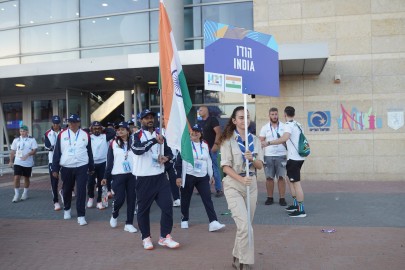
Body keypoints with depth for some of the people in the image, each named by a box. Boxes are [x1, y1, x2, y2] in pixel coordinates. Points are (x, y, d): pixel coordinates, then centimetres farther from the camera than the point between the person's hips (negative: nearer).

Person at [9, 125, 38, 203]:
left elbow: (34, 150, -8)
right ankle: (16, 194, 3)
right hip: (18, 162, 1)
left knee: (26, 178, 10)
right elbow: (12, 151, 12)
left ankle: (25, 193, 26)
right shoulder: (16, 140, 7)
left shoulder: (32, 140, -1)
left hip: (28, 163, -1)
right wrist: (11, 161, 7)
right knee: (16, 178, -8)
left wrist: (27, 155, -24)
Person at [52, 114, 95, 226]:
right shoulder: (62, 135, -1)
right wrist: (55, 169, -1)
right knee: (67, 190, 16)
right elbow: (57, 152, 1)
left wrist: (91, 168, 12)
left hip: (81, 167, -1)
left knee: (81, 191, -4)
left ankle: (81, 215, 2)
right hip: (66, 168, 1)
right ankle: (67, 209, 40)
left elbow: (89, 152, 8)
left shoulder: (85, 135, 1)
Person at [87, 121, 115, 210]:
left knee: (101, 183, 6)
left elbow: (113, 132, -9)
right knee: (90, 182, 5)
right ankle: (91, 197, 29)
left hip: (102, 163, 0)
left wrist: (104, 129, 1)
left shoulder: (105, 137, 2)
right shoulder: (89, 137, 3)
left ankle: (99, 201, 16)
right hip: (91, 163, 0)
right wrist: (89, 130, 4)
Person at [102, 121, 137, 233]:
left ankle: (129, 224, 15)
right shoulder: (113, 144, 3)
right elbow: (110, 161, 4)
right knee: (119, 198, -6)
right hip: (118, 175, -1)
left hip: (132, 174, 1)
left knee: (131, 199, 3)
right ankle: (114, 215, 26)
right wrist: (106, 177, 3)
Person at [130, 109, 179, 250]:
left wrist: (166, 157, -4)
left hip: (160, 176, 4)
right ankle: (146, 238, 21)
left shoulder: (160, 135, 13)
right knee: (143, 209, 6)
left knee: (167, 206, -2)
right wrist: (154, 140, -31)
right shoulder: (137, 135, -3)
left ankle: (165, 237, 9)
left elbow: (169, 152, 19)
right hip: (143, 178, -4)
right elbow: (137, 149, -24)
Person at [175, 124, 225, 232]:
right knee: (186, 199, 9)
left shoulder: (205, 145, 10)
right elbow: (179, 161, -6)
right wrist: (178, 176, -11)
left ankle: (213, 222, -8)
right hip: (188, 177, -3)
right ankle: (184, 220, 28)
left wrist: (211, 175, 17)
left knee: (208, 198, -6)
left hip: (203, 177, 3)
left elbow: (209, 161, 18)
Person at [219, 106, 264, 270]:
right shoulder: (228, 140, -7)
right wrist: (241, 179, -24)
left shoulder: (255, 140, 6)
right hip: (233, 185, -5)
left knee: (245, 225, 13)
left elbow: (260, 165, 5)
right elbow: (225, 166, -11)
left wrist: (252, 159, -16)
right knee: (244, 225, -12)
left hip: (251, 184, 5)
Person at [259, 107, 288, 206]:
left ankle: (282, 198, 6)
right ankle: (270, 198, 14)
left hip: (281, 156, -1)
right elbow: (261, 141, 6)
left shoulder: (284, 126, 6)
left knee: (281, 177, 0)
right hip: (268, 156, 1)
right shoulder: (265, 127, 7)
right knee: (269, 177, 4)